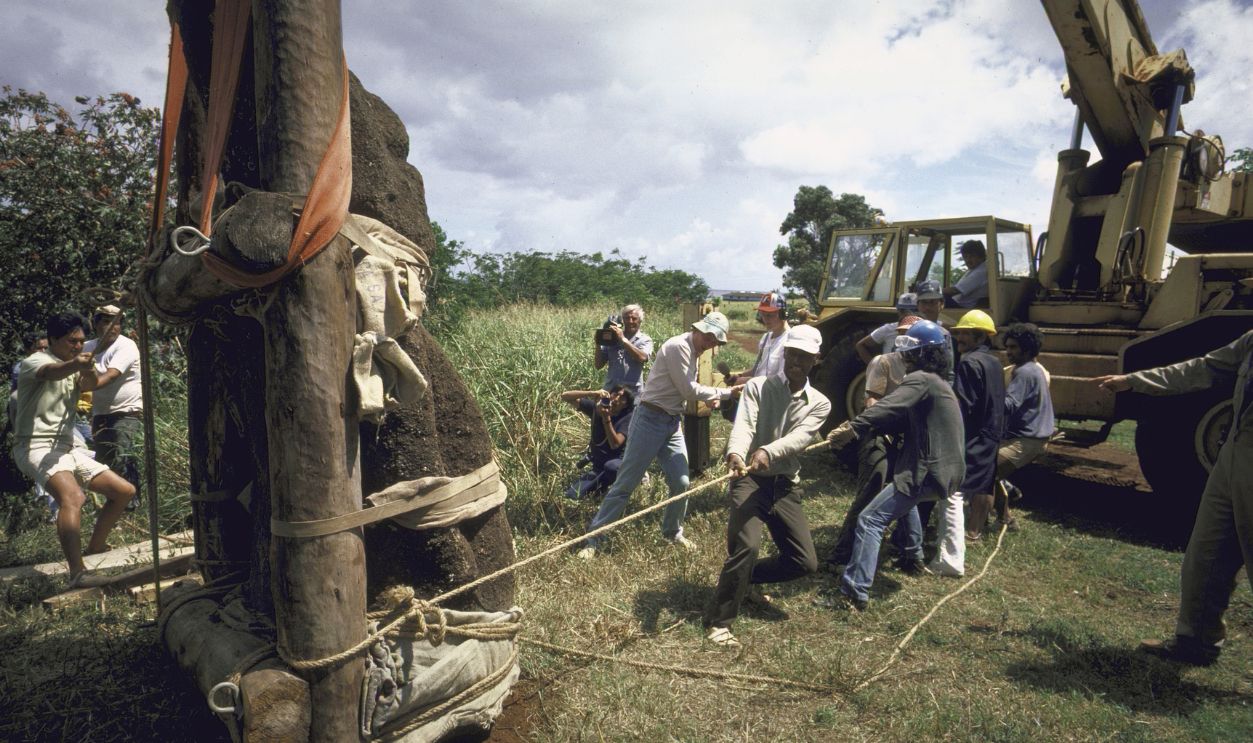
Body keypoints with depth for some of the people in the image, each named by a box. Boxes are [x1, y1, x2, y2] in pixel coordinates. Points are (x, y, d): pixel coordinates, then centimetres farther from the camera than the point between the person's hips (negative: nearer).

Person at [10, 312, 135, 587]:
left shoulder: (74, 368, 18)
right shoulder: (34, 362, -3)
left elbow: (90, 385, -7)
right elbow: (52, 372, -31)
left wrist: (88, 370, -31)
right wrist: (75, 364, -54)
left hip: (66, 448, 8)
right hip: (36, 447, -8)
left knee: (124, 491, 7)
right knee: (73, 497, -33)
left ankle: (93, 551, 22)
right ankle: (77, 573, -41)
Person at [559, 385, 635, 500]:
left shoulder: (628, 417, -14)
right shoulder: (596, 407, -5)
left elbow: (615, 444, -26)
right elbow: (565, 396, -13)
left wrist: (606, 419, -35)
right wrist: (592, 393, -27)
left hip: (619, 461, -4)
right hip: (598, 466, 4)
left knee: (611, 467, -41)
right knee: (571, 495, -11)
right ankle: (602, 484, 15)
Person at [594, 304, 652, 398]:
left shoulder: (645, 340, 3)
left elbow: (642, 358, -19)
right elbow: (599, 365, 8)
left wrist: (623, 339, -19)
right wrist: (598, 345, -7)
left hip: (632, 392, -2)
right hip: (609, 390, 3)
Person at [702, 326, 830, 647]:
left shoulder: (819, 404, 6)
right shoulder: (758, 386, 0)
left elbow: (798, 437, -15)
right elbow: (743, 425, -18)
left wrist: (767, 452, -37)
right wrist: (735, 453, -41)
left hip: (785, 485, 4)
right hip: (749, 479, -4)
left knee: (805, 561, 3)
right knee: (746, 546, -24)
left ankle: (745, 577, 30)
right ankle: (718, 621, -6)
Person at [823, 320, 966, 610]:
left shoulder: (920, 380, -12)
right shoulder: (936, 382, 19)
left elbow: (887, 408, -29)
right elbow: (899, 418, 12)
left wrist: (853, 428, -33)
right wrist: (856, 428, -2)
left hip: (929, 471, -11)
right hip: (946, 468, 11)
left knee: (870, 520, -15)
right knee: (905, 498, 40)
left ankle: (854, 593, -19)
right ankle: (913, 558, 46)